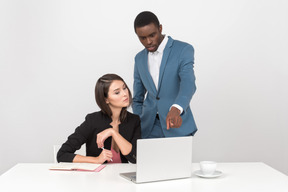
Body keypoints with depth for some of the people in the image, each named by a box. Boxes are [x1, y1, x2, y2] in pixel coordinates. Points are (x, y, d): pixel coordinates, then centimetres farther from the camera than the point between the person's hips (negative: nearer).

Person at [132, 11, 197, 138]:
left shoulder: (184, 49, -5)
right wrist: (139, 126, 1)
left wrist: (176, 109, -40)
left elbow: (188, 82, -22)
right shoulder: (140, 58, 11)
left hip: (177, 127, -3)